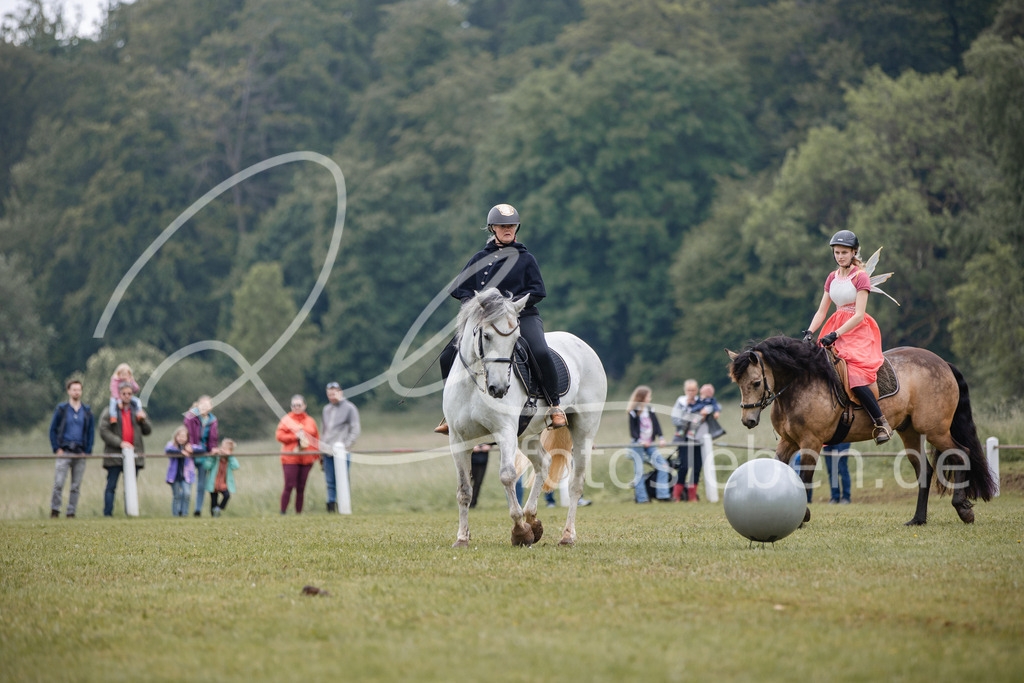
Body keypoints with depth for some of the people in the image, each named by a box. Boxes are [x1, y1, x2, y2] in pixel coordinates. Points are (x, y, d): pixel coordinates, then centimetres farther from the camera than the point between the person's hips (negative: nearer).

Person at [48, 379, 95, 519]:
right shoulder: (61, 409, 4)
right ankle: (55, 510, -2)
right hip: (64, 452, -2)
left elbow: (91, 432, 13)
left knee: (76, 486, 2)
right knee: (59, 483, -11)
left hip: (80, 453, 2)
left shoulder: (87, 411, 10)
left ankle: (71, 512, 8)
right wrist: (56, 448, -4)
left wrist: (88, 451, 3)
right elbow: (53, 429, 6)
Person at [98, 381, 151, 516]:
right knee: (111, 486, -3)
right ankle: (107, 514, -2)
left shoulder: (137, 410, 15)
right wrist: (119, 443, -15)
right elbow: (103, 431, -5)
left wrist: (143, 420, -6)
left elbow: (148, 430, 15)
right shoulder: (110, 410, 3)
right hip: (115, 454, -3)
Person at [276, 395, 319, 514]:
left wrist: (317, 456, 6)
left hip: (306, 459, 3)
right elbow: (279, 436, -4)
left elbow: (316, 439, 15)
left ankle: (299, 513, 9)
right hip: (290, 459, -3)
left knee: (301, 488, 4)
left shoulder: (310, 421, 14)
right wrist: (295, 436, -12)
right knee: (289, 486, -10)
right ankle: (283, 512, -5)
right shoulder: (286, 420, 6)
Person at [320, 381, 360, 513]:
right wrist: (322, 450, 16)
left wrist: (345, 446, -14)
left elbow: (355, 431, -4)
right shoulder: (326, 409, 19)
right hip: (327, 452, 5)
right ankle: (331, 507, 5)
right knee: (330, 482, 3)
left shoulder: (349, 408, 1)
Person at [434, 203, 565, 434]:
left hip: (522, 316, -3)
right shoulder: (481, 258, 13)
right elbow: (460, 286, 14)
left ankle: (555, 407, -14)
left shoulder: (525, 259, 6)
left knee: (541, 353, -30)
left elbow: (537, 292, 0)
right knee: (448, 357, -10)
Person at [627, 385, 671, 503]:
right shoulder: (634, 412, -7)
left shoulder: (650, 410, 10)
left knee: (663, 464, -2)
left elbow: (656, 425, 7)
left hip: (649, 444, 6)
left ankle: (663, 494, 0)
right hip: (638, 445, -6)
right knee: (639, 470, -3)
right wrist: (639, 440, -24)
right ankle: (641, 498, 2)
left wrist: (661, 438, -6)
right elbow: (632, 429, -11)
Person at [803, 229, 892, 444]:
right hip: (837, 332, 7)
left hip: (858, 332, -7)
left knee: (855, 378, -25)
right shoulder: (832, 278, 13)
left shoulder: (860, 277, -8)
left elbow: (859, 315, -14)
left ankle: (882, 424, -16)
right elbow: (821, 311, 13)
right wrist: (809, 333, -3)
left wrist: (835, 335, -22)